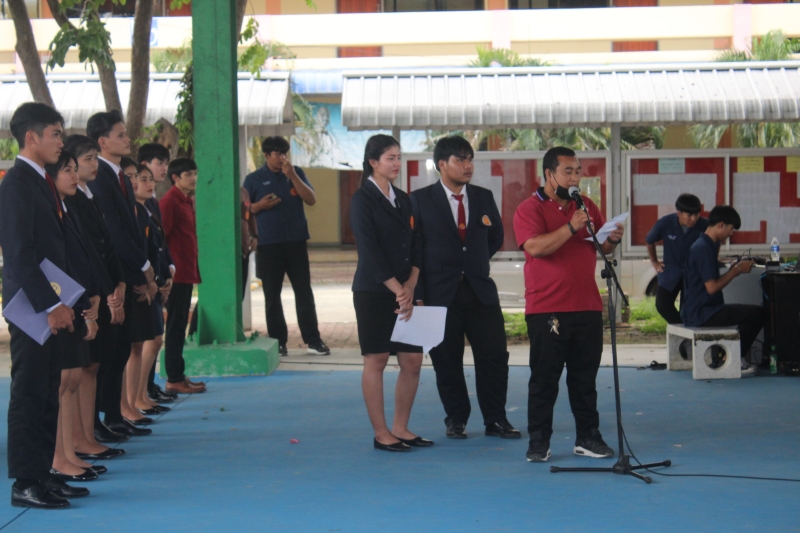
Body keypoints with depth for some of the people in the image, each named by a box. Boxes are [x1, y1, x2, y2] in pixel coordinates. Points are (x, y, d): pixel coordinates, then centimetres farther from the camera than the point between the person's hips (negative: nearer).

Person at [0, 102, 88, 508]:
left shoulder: (41, 182, 15)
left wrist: (62, 302, 11)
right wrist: (50, 305, -19)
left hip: (50, 305, 9)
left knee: (46, 394, 12)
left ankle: (41, 474, 18)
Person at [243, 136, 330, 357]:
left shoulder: (296, 173, 9)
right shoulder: (254, 179, 5)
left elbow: (311, 200, -2)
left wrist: (292, 176, -11)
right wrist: (260, 205, -13)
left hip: (296, 243, 1)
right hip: (268, 245, -1)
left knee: (304, 292, 1)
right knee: (272, 295, 3)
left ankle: (313, 340, 4)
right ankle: (277, 342, 10)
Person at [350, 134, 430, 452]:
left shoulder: (403, 200, 14)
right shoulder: (363, 199, -6)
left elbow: (415, 247, 11)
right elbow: (369, 250, -12)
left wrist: (410, 286, -4)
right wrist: (398, 290, -13)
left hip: (402, 292, 7)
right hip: (373, 292, -6)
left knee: (413, 361, 4)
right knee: (376, 360, -2)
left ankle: (401, 428, 15)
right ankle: (381, 434, 5)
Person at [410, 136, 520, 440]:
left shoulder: (484, 198, 9)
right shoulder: (421, 200, -1)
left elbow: (496, 238, 22)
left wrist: (474, 263, 13)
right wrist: (419, 296, -9)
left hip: (480, 291, 3)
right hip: (441, 294, -3)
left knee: (494, 358, 0)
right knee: (447, 362, 3)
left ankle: (495, 421, 10)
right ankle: (456, 420, 17)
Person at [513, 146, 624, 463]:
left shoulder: (587, 207, 14)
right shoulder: (530, 209, -4)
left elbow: (604, 248, 19)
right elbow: (535, 247, -19)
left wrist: (613, 239, -4)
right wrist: (571, 227, -22)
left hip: (587, 307, 5)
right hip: (546, 310, -5)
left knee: (585, 377, 9)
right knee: (544, 379, -1)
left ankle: (588, 438, 16)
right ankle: (538, 442, 5)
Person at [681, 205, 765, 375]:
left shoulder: (705, 245, 16)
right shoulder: (703, 248, -16)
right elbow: (711, 287, -21)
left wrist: (733, 270, 9)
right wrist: (736, 271, -10)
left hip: (700, 311, 11)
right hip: (701, 313, -11)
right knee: (758, 314, -17)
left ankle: (723, 357, 11)